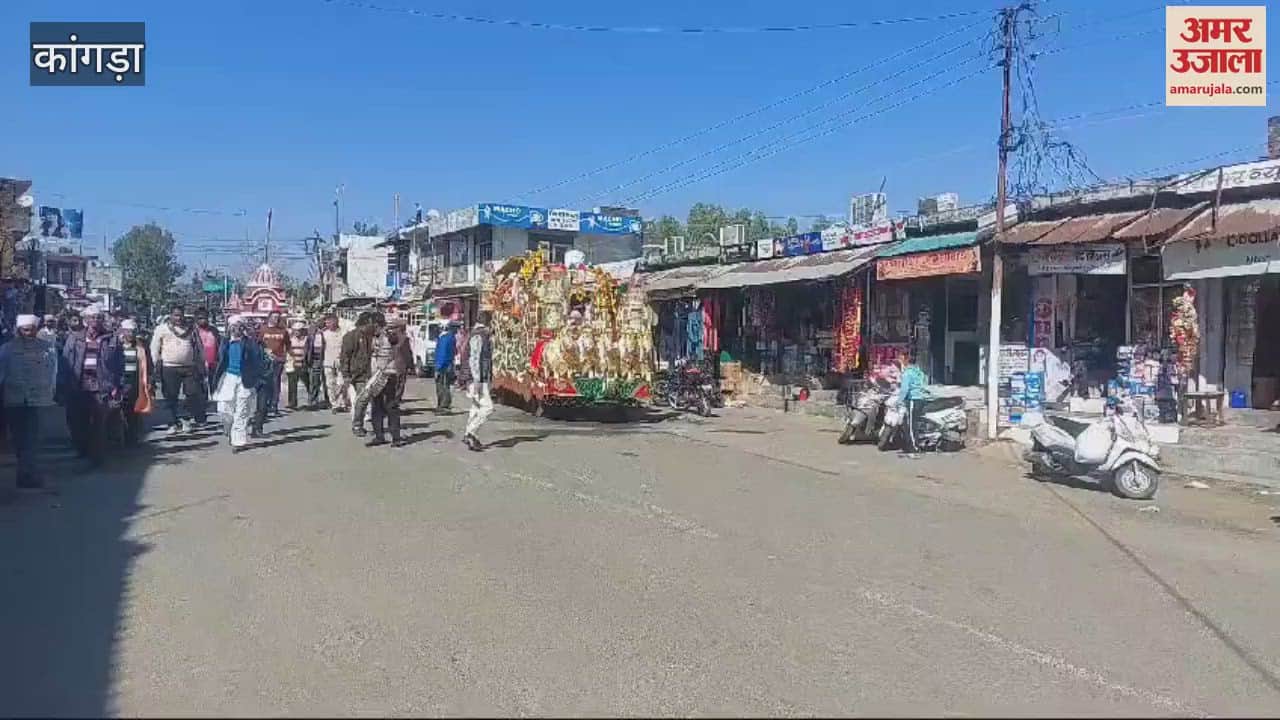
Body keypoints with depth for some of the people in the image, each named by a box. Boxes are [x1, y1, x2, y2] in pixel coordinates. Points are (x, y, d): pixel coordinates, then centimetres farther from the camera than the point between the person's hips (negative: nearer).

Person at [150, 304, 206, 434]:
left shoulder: (190, 329, 10)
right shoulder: (162, 329, 4)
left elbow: (198, 348, 14)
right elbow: (155, 348, 6)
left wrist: (201, 365, 10)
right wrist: (157, 365, 0)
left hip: (189, 367, 1)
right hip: (169, 368, -1)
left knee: (193, 393, -3)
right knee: (171, 397, 4)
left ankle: (195, 419, 10)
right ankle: (176, 422, 14)